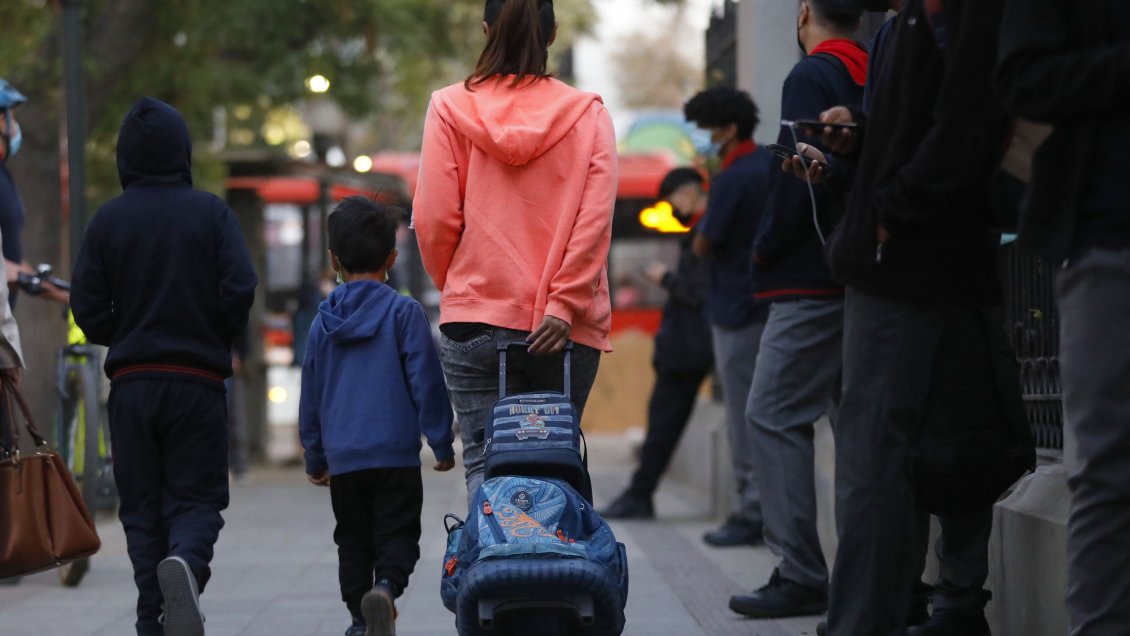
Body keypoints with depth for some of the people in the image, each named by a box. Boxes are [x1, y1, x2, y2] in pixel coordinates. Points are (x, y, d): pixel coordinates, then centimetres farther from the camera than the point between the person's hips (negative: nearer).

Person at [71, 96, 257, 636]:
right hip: (198, 383, -1)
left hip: (131, 383, 1)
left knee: (141, 508, 9)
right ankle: (186, 560, -27)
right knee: (197, 496, 5)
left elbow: (87, 308, -3)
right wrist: (218, 341, 7)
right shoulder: (211, 213, -3)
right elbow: (240, 288, -11)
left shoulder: (108, 219, -1)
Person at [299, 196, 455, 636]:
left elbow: (310, 395, 14)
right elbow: (426, 382, -6)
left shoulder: (323, 322, 7)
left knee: (353, 541, 15)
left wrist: (315, 458, 23)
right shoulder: (404, 313, -4)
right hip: (396, 452, -3)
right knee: (397, 533, -1)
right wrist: (442, 443, 3)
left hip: (342, 456, 3)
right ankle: (386, 586, -28)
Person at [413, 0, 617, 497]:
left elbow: (434, 219, -2)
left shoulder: (449, 108, 1)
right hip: (566, 329, 1)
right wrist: (563, 304, -7)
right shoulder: (588, 113, 3)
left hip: (476, 318, -1)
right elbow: (595, 222, -7)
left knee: (485, 466, 2)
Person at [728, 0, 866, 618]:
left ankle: (800, 574, -12)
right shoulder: (874, 76, 15)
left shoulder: (811, 76, -9)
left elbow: (800, 174, -17)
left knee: (773, 415, -7)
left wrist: (767, 248, -5)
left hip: (812, 279, -8)